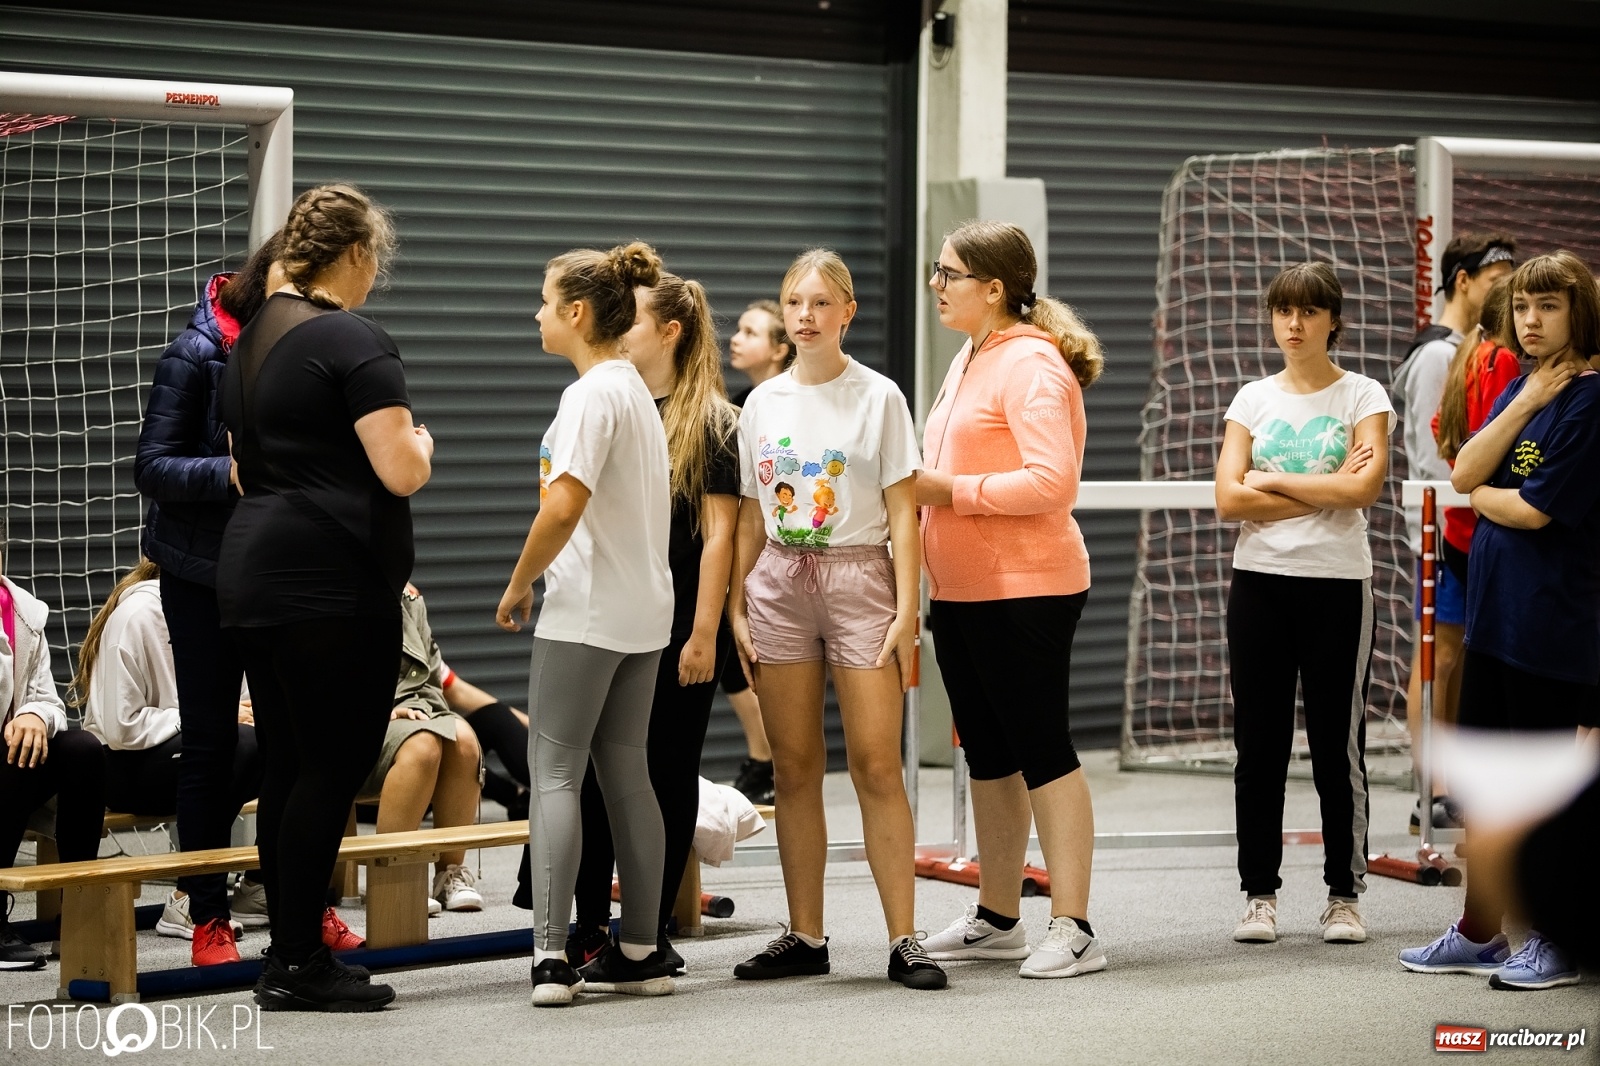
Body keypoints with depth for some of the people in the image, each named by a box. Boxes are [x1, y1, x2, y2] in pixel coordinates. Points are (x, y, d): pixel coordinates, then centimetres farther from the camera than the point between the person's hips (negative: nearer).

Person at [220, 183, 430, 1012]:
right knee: (335, 765, -5)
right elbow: (400, 471, -15)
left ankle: (288, 951, 14)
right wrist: (420, 442, 4)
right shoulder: (355, 343, -11)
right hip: (335, 586, -9)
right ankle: (301, 965, -4)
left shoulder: (251, 341, 16)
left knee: (286, 764, 11)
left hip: (252, 573, 9)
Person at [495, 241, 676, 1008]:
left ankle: (552, 955, -12)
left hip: (586, 613, -9)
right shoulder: (635, 388, 14)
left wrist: (518, 587, -11)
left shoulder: (592, 393, -15)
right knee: (625, 773, 11)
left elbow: (563, 507, -24)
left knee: (554, 771, -6)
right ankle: (639, 952, 13)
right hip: (643, 607, 9)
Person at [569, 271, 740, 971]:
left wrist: (705, 632, -13)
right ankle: (591, 926, 9)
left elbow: (718, 532, -7)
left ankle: (652, 932, 10)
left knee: (668, 771, 3)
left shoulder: (709, 420, -3)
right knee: (595, 770, 2)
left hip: (679, 625, -4)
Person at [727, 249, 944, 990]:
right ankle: (804, 937, 11)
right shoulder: (763, 403, 11)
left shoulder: (878, 397, 1)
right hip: (779, 582, 4)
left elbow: (902, 512, -2)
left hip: (858, 576, -4)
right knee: (794, 768, 5)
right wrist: (736, 606, 7)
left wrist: (906, 609, -9)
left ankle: (904, 938, -5)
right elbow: (751, 515, 14)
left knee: (875, 763, -8)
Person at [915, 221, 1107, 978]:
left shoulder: (1031, 364, -13)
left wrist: (950, 490, -19)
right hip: (959, 589, 10)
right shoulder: (969, 360, 16)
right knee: (988, 754, 15)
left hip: (1025, 589, -10)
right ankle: (997, 918, 24)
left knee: (1043, 751, -7)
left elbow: (1050, 481, -23)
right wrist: (922, 489, 6)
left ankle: (1073, 928, -4)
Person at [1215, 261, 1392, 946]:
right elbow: (1229, 499, -3)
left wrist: (1272, 481, -7)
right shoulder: (1254, 399, 9)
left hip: (1337, 586, -3)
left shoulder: (1363, 397, 2)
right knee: (1258, 744, 3)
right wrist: (1325, 491, -8)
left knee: (1338, 743, 0)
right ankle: (1260, 895, 11)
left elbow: (1363, 487, -14)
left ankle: (1344, 895, 10)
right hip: (1259, 583, 3)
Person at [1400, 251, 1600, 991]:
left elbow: (1537, 508, -17)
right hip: (1493, 609, 8)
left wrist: (1482, 495, 1)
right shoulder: (1519, 390, 12)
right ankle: (1479, 933, 24)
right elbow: (1465, 473, 0)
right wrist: (1524, 404, -9)